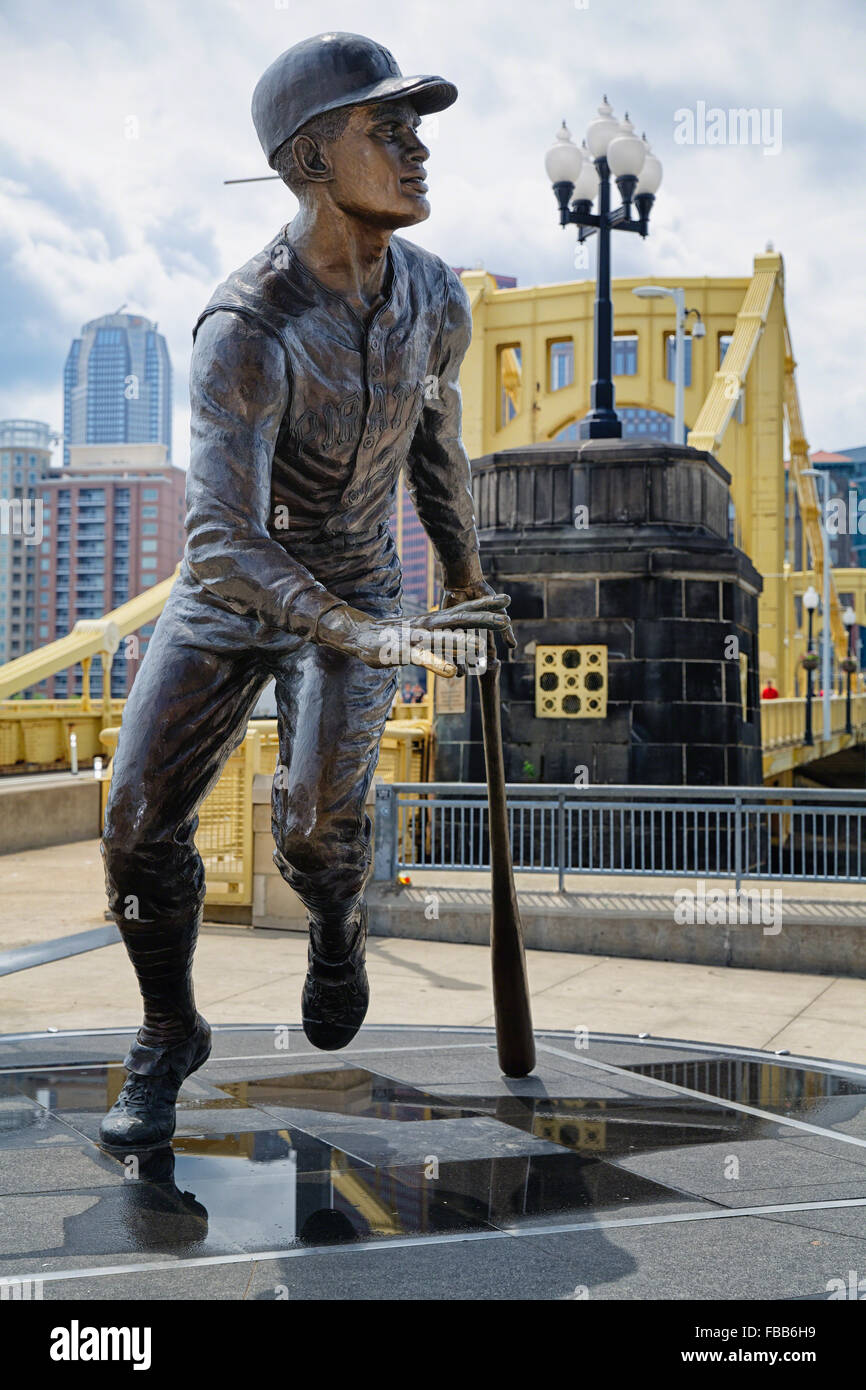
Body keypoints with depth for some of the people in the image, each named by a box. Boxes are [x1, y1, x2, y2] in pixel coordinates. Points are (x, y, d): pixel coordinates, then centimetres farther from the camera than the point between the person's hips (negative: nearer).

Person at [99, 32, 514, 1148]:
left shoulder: (434, 299, -11)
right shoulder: (244, 332, -30)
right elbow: (222, 545, -39)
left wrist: (466, 577, 19)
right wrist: (387, 642, -51)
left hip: (356, 589, 2)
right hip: (229, 594, -2)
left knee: (318, 824, -15)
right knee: (141, 818, -7)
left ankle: (337, 939, 23)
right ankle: (168, 1038, 17)